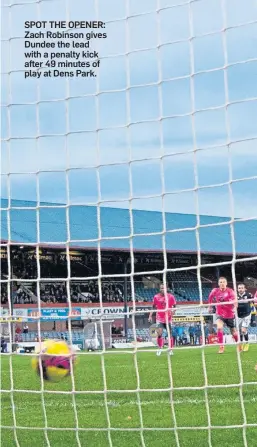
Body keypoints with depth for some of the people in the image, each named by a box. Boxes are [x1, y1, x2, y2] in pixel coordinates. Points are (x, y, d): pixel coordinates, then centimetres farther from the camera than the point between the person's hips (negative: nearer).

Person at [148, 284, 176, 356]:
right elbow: (153, 307, 8)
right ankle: (160, 348, 2)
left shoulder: (171, 297, -3)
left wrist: (173, 310, -18)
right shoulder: (156, 297, 0)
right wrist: (150, 316, 1)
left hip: (168, 319, 0)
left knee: (170, 334, 5)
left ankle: (171, 350, 19)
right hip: (159, 318, 0)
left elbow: (174, 306, 3)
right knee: (159, 333, -15)